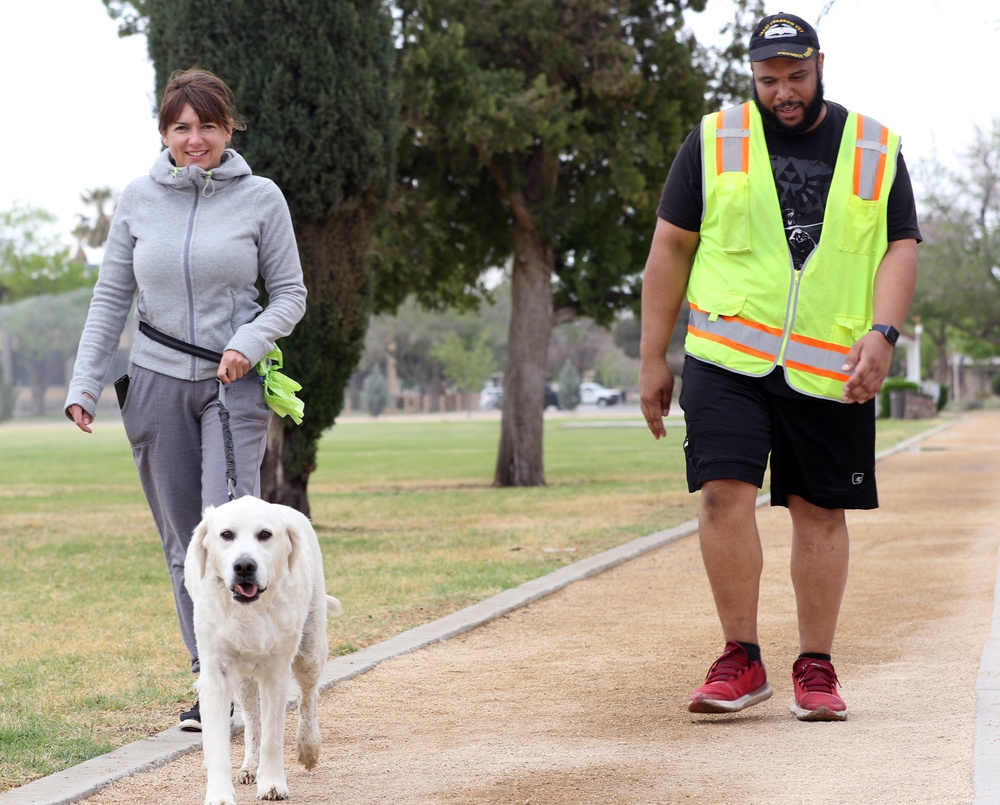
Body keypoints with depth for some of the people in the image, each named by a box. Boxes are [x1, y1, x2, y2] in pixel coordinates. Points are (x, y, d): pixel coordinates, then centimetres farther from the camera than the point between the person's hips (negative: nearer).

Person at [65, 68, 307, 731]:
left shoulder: (260, 198, -1)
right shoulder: (139, 198, 4)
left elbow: (291, 294, 4)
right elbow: (111, 297, 9)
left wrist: (250, 342, -14)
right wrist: (85, 384, 2)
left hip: (234, 384, -3)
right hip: (157, 382, 3)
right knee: (182, 542, 5)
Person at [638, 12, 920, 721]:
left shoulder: (876, 150, 8)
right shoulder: (713, 142, 7)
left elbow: (901, 248, 5)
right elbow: (671, 249, 8)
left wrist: (882, 332, -12)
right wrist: (654, 359, 5)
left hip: (831, 369, 1)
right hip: (726, 357, -1)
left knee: (821, 511, 3)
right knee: (725, 492, -13)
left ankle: (816, 668, 12)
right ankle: (742, 660, -3)